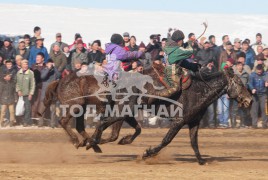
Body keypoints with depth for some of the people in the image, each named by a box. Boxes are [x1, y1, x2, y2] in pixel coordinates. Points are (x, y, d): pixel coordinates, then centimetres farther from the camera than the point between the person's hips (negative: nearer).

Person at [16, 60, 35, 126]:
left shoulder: (30, 73, -4)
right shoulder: (18, 73, 7)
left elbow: (33, 84, -2)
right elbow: (17, 83, 11)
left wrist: (31, 93, -6)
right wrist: (18, 90, -3)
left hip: (27, 93, -4)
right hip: (20, 94, 4)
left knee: (27, 108, -7)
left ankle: (26, 121, 0)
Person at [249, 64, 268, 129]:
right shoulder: (252, 75, 1)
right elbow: (250, 83, -8)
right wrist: (252, 89, -28)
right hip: (255, 94, 0)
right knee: (254, 109, -2)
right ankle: (254, 123, 2)